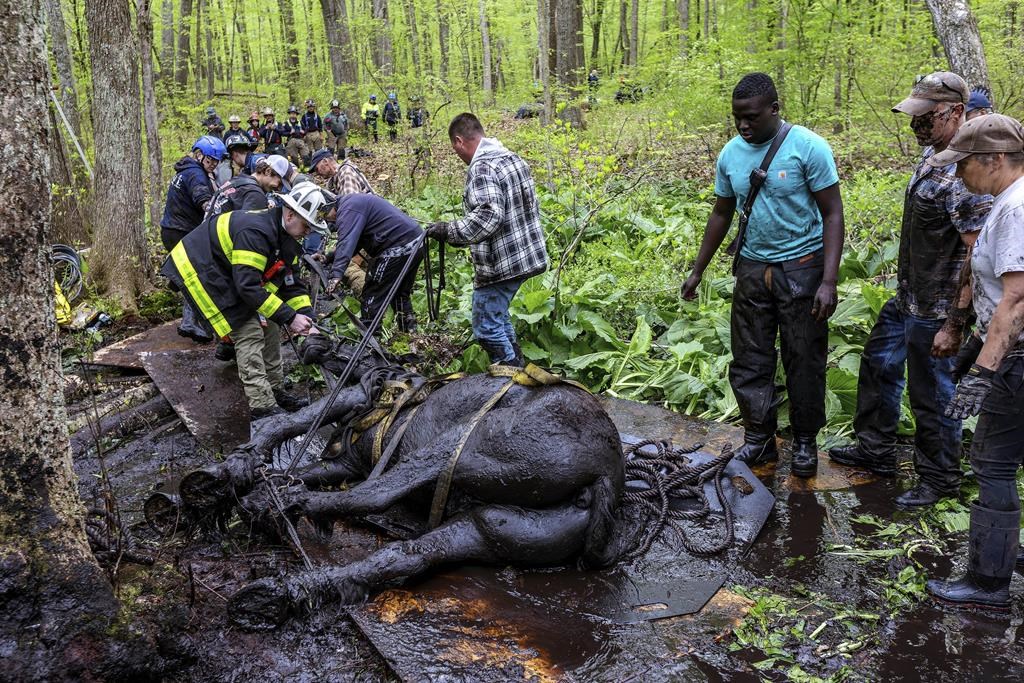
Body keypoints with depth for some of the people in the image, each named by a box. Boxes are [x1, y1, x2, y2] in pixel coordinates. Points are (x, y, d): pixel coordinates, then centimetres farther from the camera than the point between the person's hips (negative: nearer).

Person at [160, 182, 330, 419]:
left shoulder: (286, 239, -1)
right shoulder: (255, 231, -32)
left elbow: (292, 284, 2)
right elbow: (248, 286, -35)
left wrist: (307, 319, -11)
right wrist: (289, 317, -32)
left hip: (227, 275, 10)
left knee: (268, 326, 5)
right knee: (249, 333, -16)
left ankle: (276, 391, 16)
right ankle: (263, 407, -13)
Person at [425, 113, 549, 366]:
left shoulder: (482, 168, -17)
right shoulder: (514, 158, 12)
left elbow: (488, 215, -29)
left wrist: (449, 231, -22)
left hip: (500, 264, -10)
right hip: (527, 256, 10)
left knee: (487, 326, -2)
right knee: (498, 315, 23)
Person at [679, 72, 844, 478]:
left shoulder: (808, 147, -12)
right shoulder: (730, 154, 2)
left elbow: (832, 214, -10)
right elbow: (721, 214, 14)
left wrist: (829, 281, -18)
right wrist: (698, 271, 16)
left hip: (802, 266, -4)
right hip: (752, 268, 4)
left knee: (804, 361, 5)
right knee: (749, 361, 8)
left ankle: (805, 441, 22)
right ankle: (759, 438, 22)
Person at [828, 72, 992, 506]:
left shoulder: (965, 174, -26)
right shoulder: (932, 153, 5)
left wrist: (955, 324, -27)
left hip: (934, 310, -10)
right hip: (906, 298, 10)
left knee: (932, 396, 5)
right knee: (878, 365, 22)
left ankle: (940, 479, 26)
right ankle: (875, 450, 39)